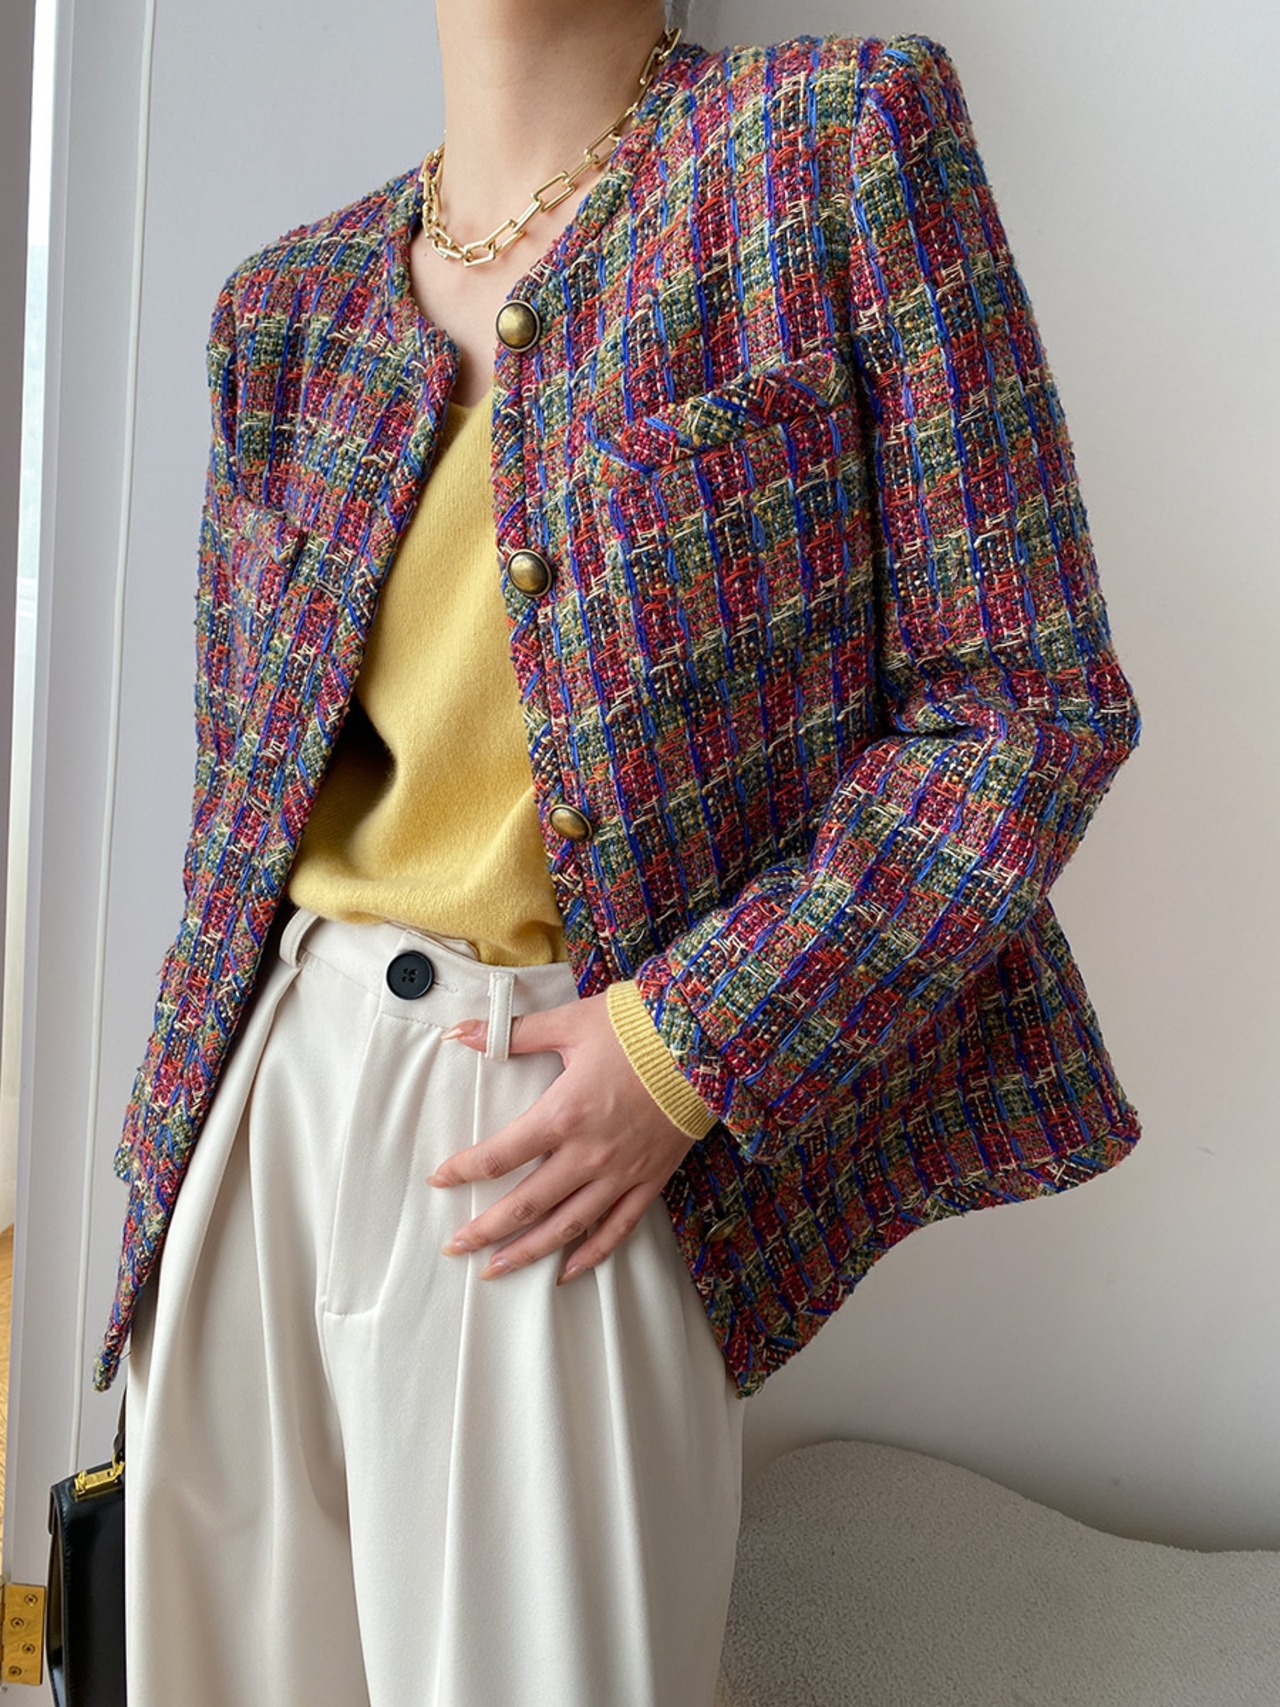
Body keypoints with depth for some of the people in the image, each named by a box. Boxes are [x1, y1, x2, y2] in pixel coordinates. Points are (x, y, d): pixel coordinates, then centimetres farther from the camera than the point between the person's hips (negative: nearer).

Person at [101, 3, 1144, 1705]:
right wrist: (190, 1125, 16)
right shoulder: (286, 306, 10)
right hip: (267, 1100, 5)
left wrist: (685, 1050, -15)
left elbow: (1032, 700, -9)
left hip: (579, 1124, -4)